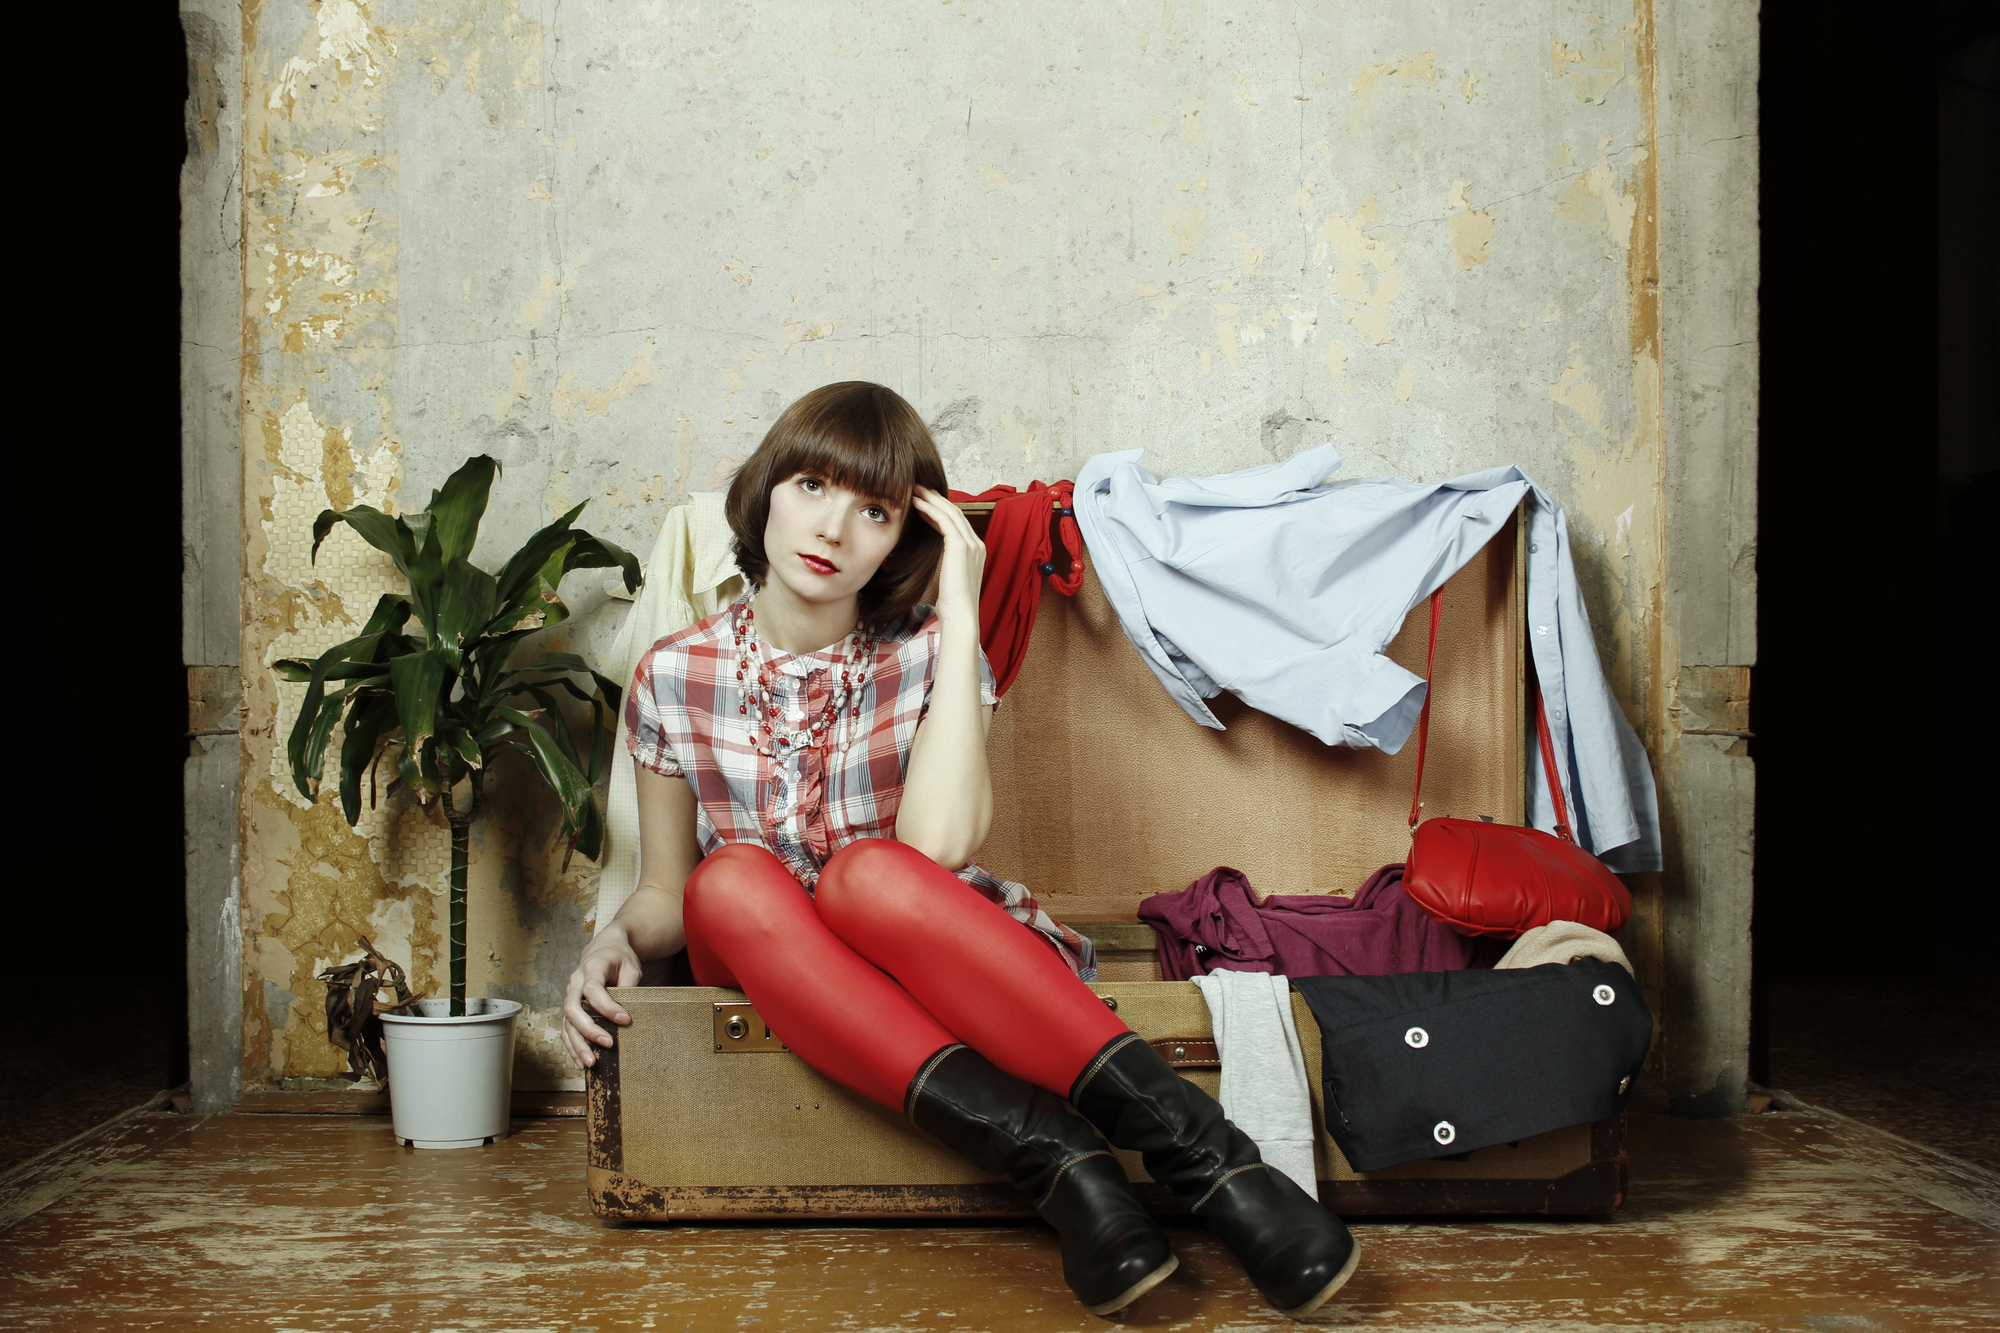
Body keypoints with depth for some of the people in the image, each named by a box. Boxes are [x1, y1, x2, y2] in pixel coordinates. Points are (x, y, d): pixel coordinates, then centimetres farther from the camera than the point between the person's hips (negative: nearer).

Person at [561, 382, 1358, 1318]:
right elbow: (667, 893, 9)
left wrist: (961, 616, -18)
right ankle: (1056, 1163, -38)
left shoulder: (924, 658, -3)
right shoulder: (674, 677, 1)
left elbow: (936, 846, -22)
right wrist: (615, 940, -16)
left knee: (866, 873, -35)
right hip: (775, 986, 2)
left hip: (945, 963, -1)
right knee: (730, 879, -32)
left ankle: (1195, 1147, -38)